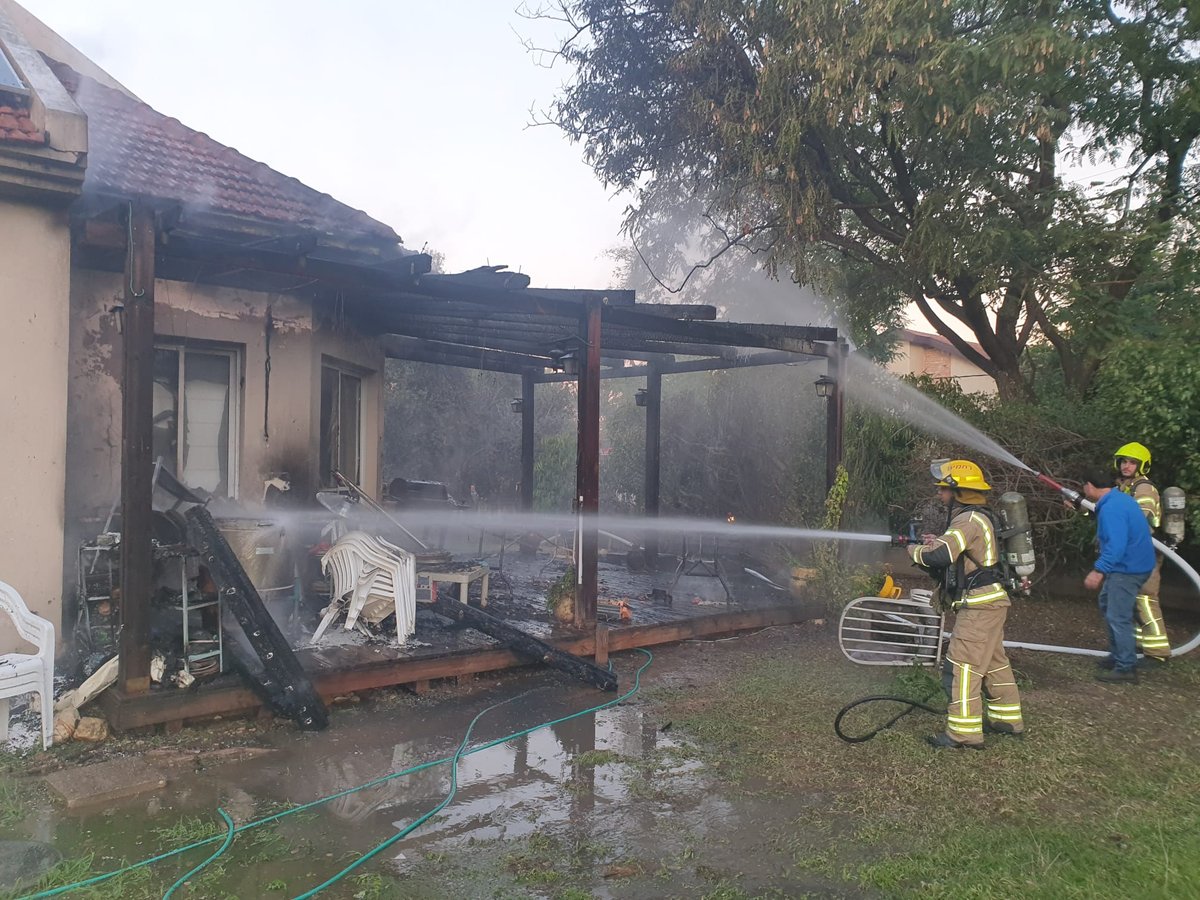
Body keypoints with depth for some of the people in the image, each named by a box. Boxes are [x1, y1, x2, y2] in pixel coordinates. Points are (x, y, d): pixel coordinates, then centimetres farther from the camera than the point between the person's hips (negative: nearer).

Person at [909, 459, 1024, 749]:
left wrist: (915, 550, -11)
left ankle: (964, 732, -5)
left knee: (962, 665, -8)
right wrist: (938, 542, 2)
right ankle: (1008, 719, 31)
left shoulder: (969, 520, -18)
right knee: (993, 662, 19)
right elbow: (956, 556, 19)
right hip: (987, 602, 11)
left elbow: (939, 555, -30)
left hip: (980, 605, -11)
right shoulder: (977, 517, 15)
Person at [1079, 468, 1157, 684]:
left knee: (1118, 617, -5)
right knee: (1107, 605, 23)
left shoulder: (1110, 509, -24)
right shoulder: (1120, 499, 8)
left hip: (1127, 569, -11)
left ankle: (1126, 669, 1)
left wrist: (1099, 571, -34)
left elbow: (1116, 545, -32)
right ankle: (1118, 655, 32)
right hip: (1134, 564, 11)